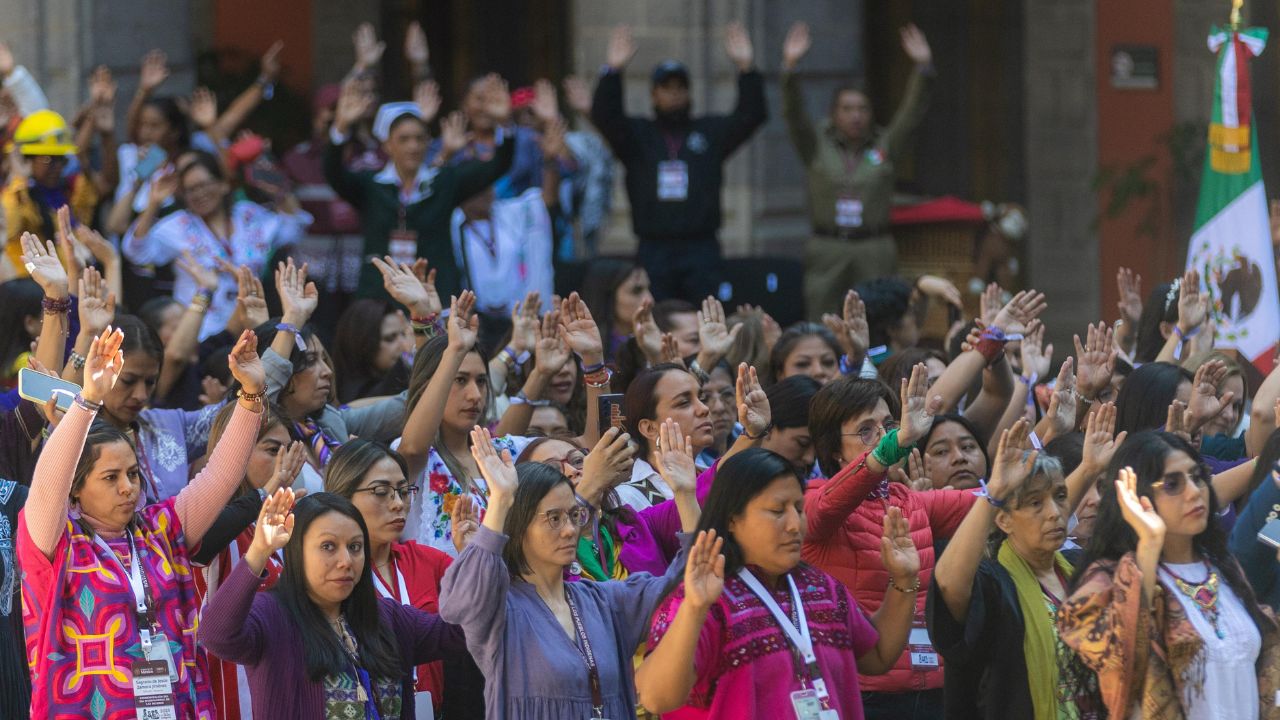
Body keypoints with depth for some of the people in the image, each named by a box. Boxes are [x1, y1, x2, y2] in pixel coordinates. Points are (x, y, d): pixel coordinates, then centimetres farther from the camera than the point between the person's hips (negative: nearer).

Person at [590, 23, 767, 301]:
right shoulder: (637, 135, 12)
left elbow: (751, 116, 1)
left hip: (701, 250, 0)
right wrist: (613, 71, -19)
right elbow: (604, 117, -4)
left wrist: (746, 69, -14)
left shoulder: (711, 132, 13)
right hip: (653, 250, 0)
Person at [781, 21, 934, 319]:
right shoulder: (817, 146, 7)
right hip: (826, 252, 0)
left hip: (875, 252, 0)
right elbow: (793, 114, -5)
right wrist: (790, 68, -20)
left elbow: (912, 113, -1)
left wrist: (923, 68, -15)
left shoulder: (885, 147, 9)